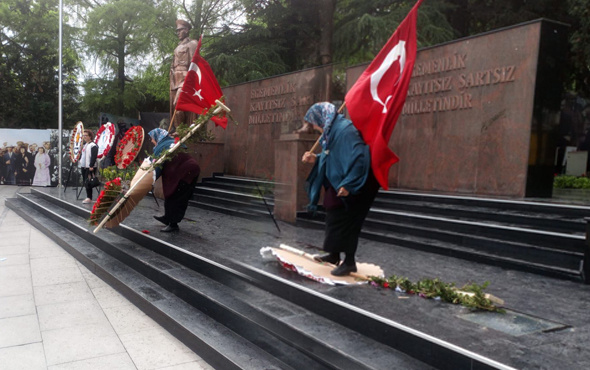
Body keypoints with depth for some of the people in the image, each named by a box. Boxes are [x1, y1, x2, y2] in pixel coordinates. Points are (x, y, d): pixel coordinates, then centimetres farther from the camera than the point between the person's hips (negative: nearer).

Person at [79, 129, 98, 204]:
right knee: (85, 182, 10)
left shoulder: (93, 145, -11)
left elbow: (94, 157, -19)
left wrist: (91, 166, -23)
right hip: (84, 167, 10)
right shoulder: (84, 145, 19)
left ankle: (89, 198, -7)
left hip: (90, 167, -10)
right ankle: (88, 197, 16)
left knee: (88, 183, -11)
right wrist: (80, 160, 15)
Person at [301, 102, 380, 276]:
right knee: (334, 217, 16)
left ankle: (349, 262, 10)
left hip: (350, 187, -10)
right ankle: (334, 255, 30)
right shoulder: (332, 130, 8)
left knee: (346, 221, -3)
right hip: (339, 183, 10)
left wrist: (348, 184, -30)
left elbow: (358, 157, -30)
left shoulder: (344, 129, -23)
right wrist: (316, 159, 3)